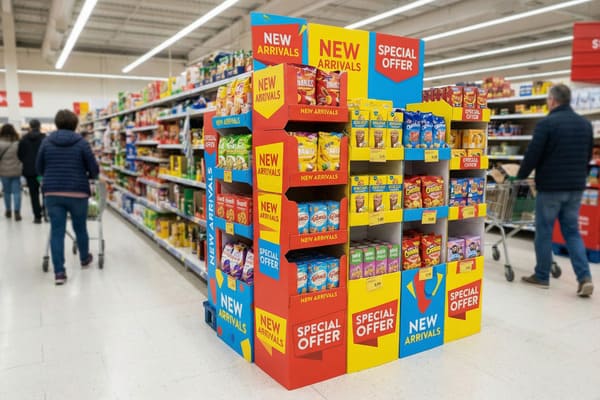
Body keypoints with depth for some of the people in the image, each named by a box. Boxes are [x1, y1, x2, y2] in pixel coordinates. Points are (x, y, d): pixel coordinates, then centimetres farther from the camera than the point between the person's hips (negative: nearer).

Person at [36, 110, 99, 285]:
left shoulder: (47, 142, 4)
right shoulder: (81, 142, -3)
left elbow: (39, 168, 10)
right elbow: (94, 169, -3)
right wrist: (88, 176, 20)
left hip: (52, 192, 1)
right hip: (77, 192, -1)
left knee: (56, 231, 3)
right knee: (80, 228, 16)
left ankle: (59, 272, 0)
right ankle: (85, 258, 37)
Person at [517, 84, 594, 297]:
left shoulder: (547, 123, -13)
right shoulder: (585, 124, 10)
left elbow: (532, 155, -13)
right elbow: (588, 156, 18)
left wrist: (520, 177, 2)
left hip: (550, 186, -6)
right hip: (576, 187, 6)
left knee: (544, 231, 5)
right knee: (572, 231, 12)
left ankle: (541, 276, 14)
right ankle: (585, 277, 2)